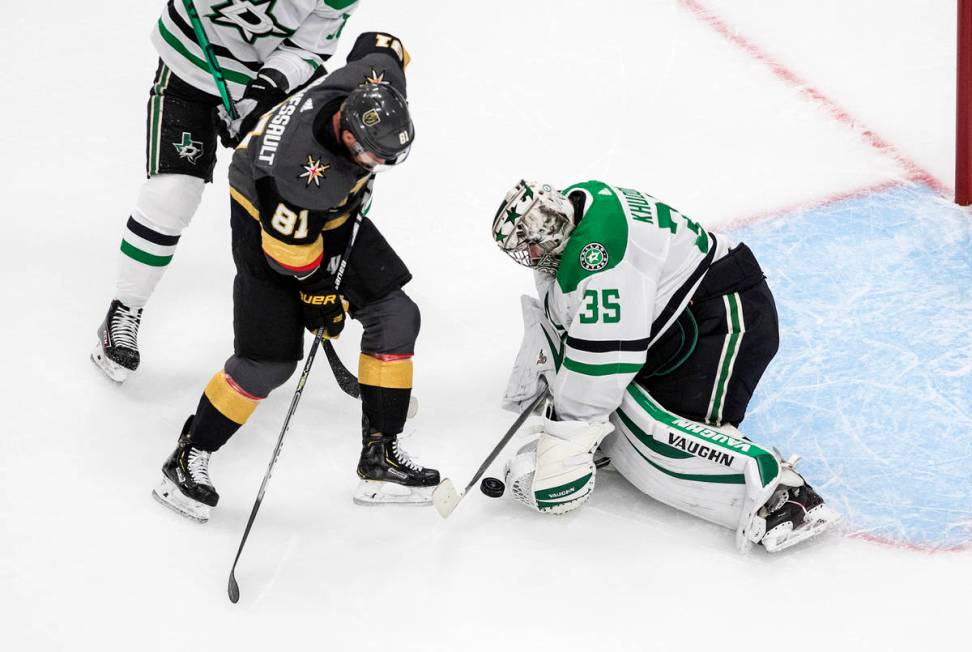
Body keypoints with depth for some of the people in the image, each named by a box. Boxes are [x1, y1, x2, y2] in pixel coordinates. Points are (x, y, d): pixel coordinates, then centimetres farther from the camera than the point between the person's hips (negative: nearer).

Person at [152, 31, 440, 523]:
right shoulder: (298, 169, -42)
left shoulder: (380, 78, -27)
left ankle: (381, 457, 12)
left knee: (394, 317, 2)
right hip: (266, 217, -8)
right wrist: (320, 296, -10)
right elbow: (291, 246, -26)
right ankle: (188, 459, 9)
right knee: (269, 360, -11)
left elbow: (378, 44, -1)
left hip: (338, 211, 8)